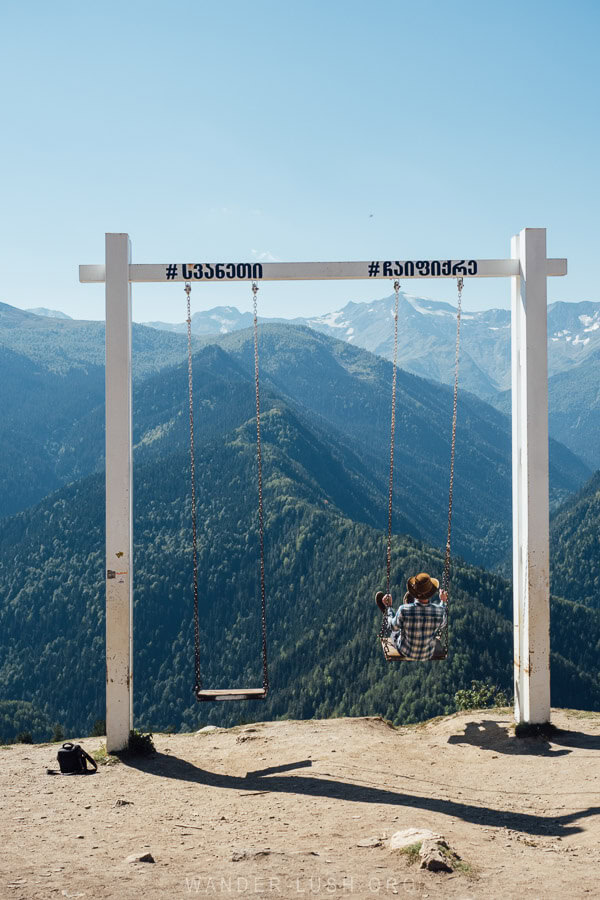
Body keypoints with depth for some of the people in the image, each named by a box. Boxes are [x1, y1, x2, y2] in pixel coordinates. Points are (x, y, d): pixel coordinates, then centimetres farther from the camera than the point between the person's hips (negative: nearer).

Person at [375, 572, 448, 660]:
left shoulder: (403, 611, -34)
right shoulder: (439, 611, -30)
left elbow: (394, 627, -12)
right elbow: (442, 624, -5)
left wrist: (388, 606, 2)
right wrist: (443, 602, 7)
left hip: (405, 652, -3)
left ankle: (386, 611, 58)